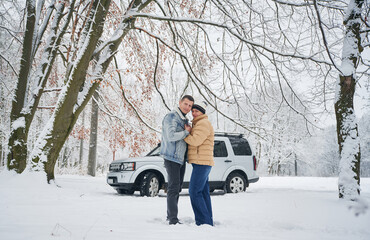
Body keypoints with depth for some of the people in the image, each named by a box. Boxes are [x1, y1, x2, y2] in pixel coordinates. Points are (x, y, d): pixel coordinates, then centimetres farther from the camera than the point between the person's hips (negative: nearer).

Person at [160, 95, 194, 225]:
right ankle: (173, 219, -9)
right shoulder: (171, 117, -12)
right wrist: (186, 132, -14)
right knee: (173, 187, -11)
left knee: (177, 188, 11)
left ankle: (170, 216, 20)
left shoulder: (185, 120, 17)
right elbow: (171, 136, -25)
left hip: (181, 158, 9)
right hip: (171, 157, -9)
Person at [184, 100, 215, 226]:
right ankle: (208, 221, 14)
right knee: (203, 193, 10)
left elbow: (195, 141, -21)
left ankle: (204, 221, -8)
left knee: (194, 192, -11)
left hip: (202, 163, -11)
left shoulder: (203, 123, -10)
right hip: (201, 163, 11)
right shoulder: (197, 124, 23)